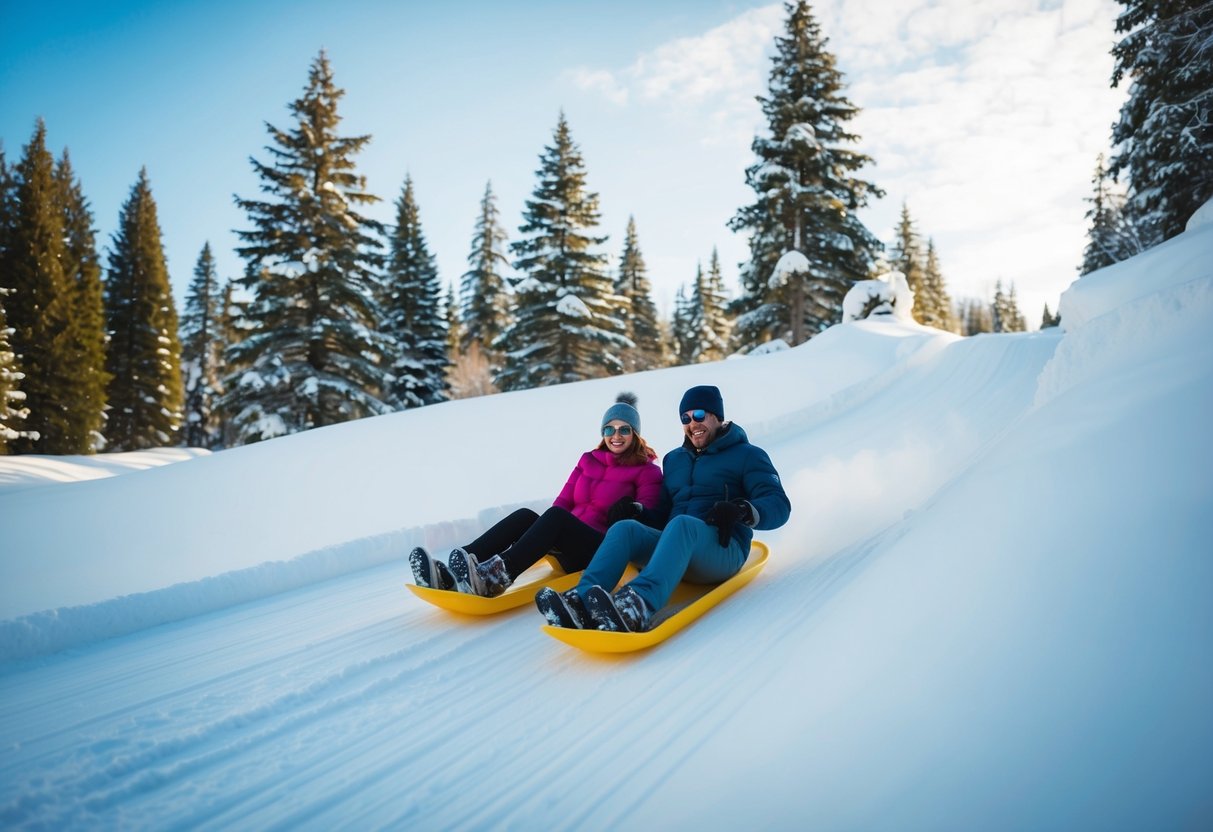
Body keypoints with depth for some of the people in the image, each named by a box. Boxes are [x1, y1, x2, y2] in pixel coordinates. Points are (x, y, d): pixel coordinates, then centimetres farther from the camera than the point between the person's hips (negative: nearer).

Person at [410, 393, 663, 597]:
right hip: (569, 545, 5)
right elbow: (563, 501, 10)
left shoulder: (647, 471, 6)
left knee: (555, 517, -33)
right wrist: (545, 532, -7)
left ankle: (497, 577, -54)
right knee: (524, 516, -23)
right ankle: (450, 574, -40)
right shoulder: (589, 460, 18)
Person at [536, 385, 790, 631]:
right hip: (677, 547, 5)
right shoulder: (674, 459, 24)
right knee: (625, 528, -23)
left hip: (724, 551, -5)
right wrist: (639, 513, 0)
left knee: (682, 524, -37)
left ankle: (638, 607, -64)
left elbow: (778, 506, -6)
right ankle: (581, 601, -49)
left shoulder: (747, 455, 7)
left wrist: (744, 511, -27)